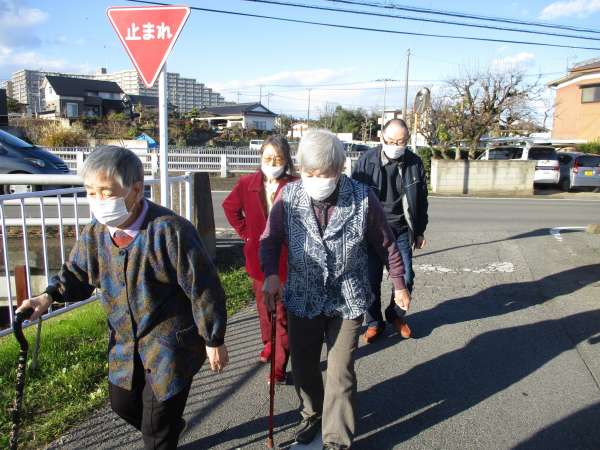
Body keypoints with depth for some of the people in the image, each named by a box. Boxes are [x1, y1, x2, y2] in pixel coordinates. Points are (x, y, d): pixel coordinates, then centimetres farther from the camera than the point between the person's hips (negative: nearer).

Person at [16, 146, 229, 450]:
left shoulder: (170, 231, -27)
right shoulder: (95, 234, -6)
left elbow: (203, 290, -21)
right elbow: (76, 275, 12)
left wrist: (214, 340, -14)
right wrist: (51, 295, -8)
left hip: (171, 342, -7)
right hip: (125, 341, 7)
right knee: (123, 404, 25)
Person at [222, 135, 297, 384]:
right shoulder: (247, 183, -3)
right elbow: (230, 207, 14)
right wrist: (245, 232, 7)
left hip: (286, 258, -4)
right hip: (258, 256, 4)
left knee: (282, 312, -2)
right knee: (263, 305, 21)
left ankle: (279, 367, 8)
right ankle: (269, 343, 44)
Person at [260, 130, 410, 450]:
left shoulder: (363, 198, -14)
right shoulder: (288, 197, -10)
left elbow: (385, 244, -1)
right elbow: (270, 239, 0)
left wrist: (399, 284, 7)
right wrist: (270, 274, -17)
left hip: (348, 301, -2)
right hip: (302, 299, 2)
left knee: (340, 372, 5)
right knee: (302, 365, 17)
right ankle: (312, 415, 46)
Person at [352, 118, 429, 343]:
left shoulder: (415, 163, 0)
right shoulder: (367, 160, -7)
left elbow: (421, 200, 9)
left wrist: (420, 231, 11)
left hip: (402, 231, 2)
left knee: (406, 277, 6)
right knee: (372, 279, 4)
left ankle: (396, 316, 31)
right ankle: (373, 322, 24)